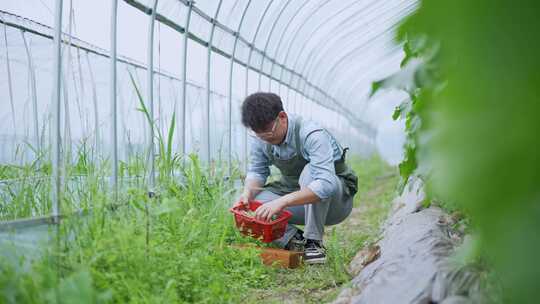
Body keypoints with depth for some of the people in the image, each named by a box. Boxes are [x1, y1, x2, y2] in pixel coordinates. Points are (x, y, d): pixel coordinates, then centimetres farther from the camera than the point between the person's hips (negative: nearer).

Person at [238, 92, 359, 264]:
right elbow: (257, 171, 0)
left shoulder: (312, 135, -30)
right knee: (250, 204, -18)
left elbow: (326, 184, -42)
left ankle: (314, 242, -23)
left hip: (337, 199, -5)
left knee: (310, 171, -37)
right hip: (294, 195, 5)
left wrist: (282, 201, -50)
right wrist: (248, 192, -23)